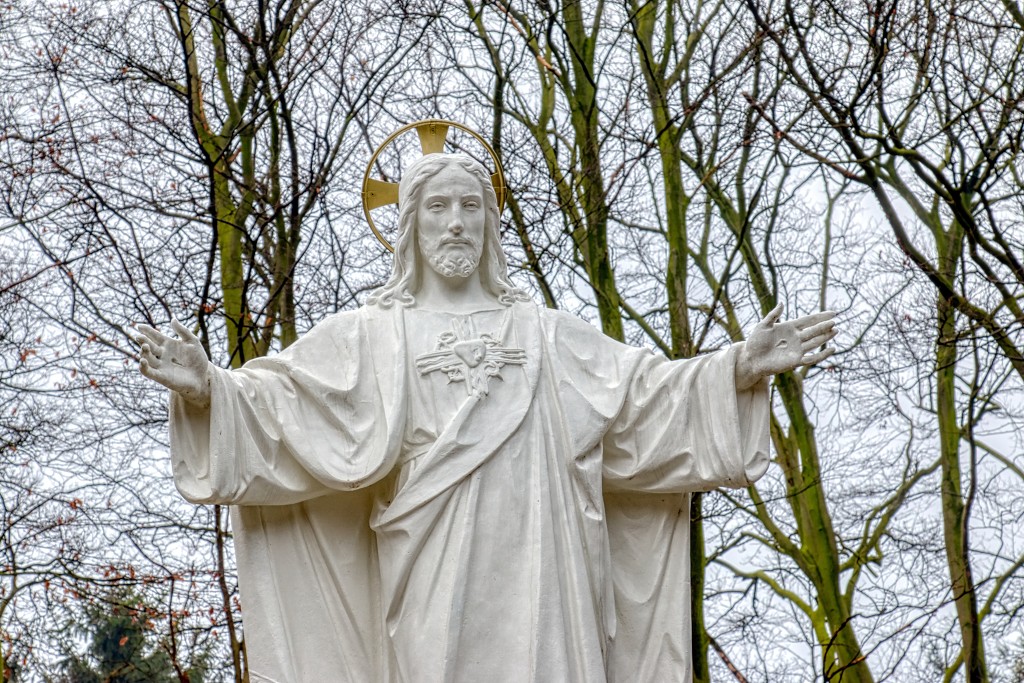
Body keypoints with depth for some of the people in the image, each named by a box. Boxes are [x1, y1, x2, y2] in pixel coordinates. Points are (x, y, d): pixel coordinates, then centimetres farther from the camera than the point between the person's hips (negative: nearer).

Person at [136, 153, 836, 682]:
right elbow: (282, 397, 0)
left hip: (531, 571, 2)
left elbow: (645, 391, 14)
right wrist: (209, 389, -19)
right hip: (430, 573, -2)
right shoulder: (371, 334, 11)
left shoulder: (541, 332, 18)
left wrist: (738, 369, 1)